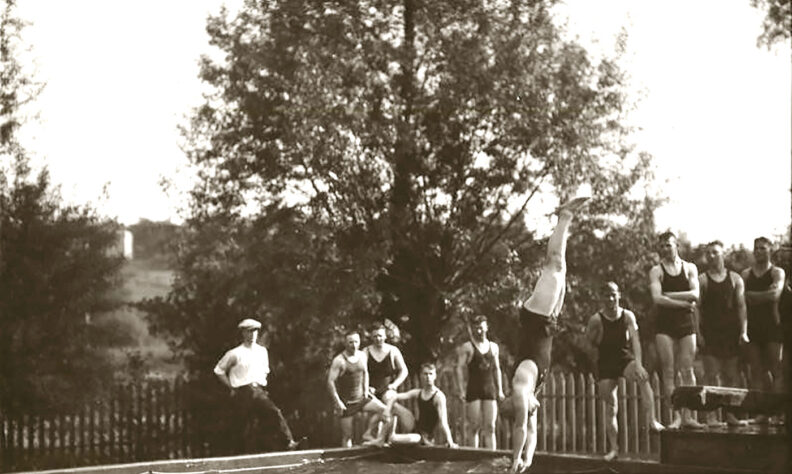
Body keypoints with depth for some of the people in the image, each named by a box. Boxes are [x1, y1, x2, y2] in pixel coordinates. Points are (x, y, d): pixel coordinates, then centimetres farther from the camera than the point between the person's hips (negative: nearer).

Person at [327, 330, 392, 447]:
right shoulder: (339, 361, -14)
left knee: (386, 412, -14)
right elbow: (330, 381, -15)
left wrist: (366, 391, 9)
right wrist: (337, 402, -18)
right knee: (346, 436, 0)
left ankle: (380, 439, -8)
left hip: (362, 398, 5)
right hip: (346, 402, -5)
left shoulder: (362, 355, 3)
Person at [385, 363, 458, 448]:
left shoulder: (439, 396, -14)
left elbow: (443, 422, -20)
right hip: (416, 430, 7)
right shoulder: (418, 393, 5)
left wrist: (450, 442, -27)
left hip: (427, 436, -7)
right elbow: (394, 398, 7)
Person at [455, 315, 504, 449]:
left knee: (490, 427, 0)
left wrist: (500, 390, 15)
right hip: (473, 391, -4)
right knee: (474, 427, -6)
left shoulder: (493, 347, 15)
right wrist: (461, 390, -11)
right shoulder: (467, 347, 2)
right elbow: (460, 368, -3)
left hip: (490, 390, 4)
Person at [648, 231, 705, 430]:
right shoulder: (656, 270, 5)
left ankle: (688, 416, -3)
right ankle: (676, 416, -5)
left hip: (686, 323, 1)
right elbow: (657, 298, -9)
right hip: (665, 324, -1)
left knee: (687, 370, -3)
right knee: (668, 371, -6)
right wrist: (684, 302, -9)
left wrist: (669, 295, -7)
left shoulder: (690, 268, 11)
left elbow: (695, 295, -3)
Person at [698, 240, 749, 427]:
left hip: (730, 332, 3)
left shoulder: (735, 278, 10)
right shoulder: (702, 280, 2)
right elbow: (696, 308, -2)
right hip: (710, 333, -2)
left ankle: (730, 414, 10)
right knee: (711, 375, -5)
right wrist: (698, 333, -11)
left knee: (731, 376, 4)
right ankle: (711, 415, -4)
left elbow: (741, 306, 6)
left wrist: (743, 331, -3)